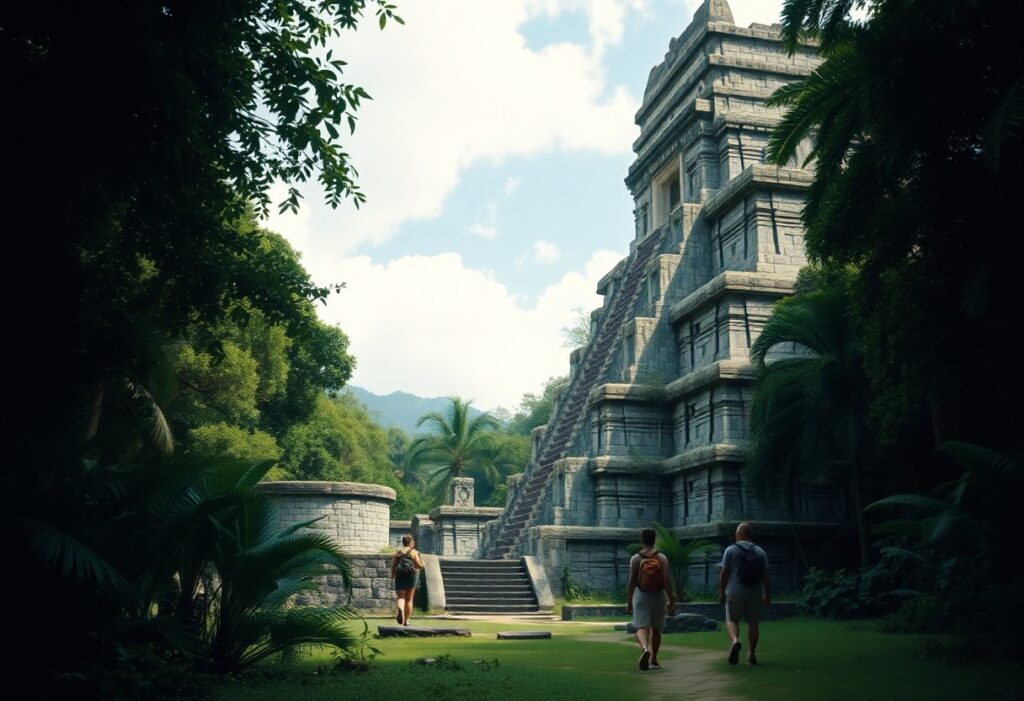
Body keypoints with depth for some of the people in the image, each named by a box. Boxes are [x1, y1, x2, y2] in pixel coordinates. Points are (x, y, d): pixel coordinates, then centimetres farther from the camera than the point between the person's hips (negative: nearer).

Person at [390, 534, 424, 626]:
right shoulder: (413, 552, -1)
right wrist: (422, 562, 15)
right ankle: (406, 620, 13)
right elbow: (419, 565, -6)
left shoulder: (397, 552, 6)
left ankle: (400, 609, -31)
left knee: (400, 597, 3)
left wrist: (392, 575, 16)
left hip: (399, 577, 1)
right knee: (409, 599, 11)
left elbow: (393, 565, 2)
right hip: (410, 577, -1)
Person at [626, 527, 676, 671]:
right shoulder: (662, 558, -5)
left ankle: (645, 648, -32)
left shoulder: (635, 559, -6)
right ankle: (653, 661, 24)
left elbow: (632, 582, -8)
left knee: (642, 627, -2)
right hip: (658, 596, 1)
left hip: (641, 596, -1)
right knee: (656, 629, 17)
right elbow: (667, 581, -11)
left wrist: (629, 602, -2)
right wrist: (671, 601, -5)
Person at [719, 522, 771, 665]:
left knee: (731, 619, 8)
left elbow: (724, 573, -6)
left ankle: (734, 640, -19)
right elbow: (766, 575, 3)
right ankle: (751, 654, 12)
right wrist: (767, 594, 9)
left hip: (735, 592, -2)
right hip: (755, 593, 2)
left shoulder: (731, 550, -4)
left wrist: (721, 592, 0)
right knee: (753, 622, 11)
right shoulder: (760, 552, 5)